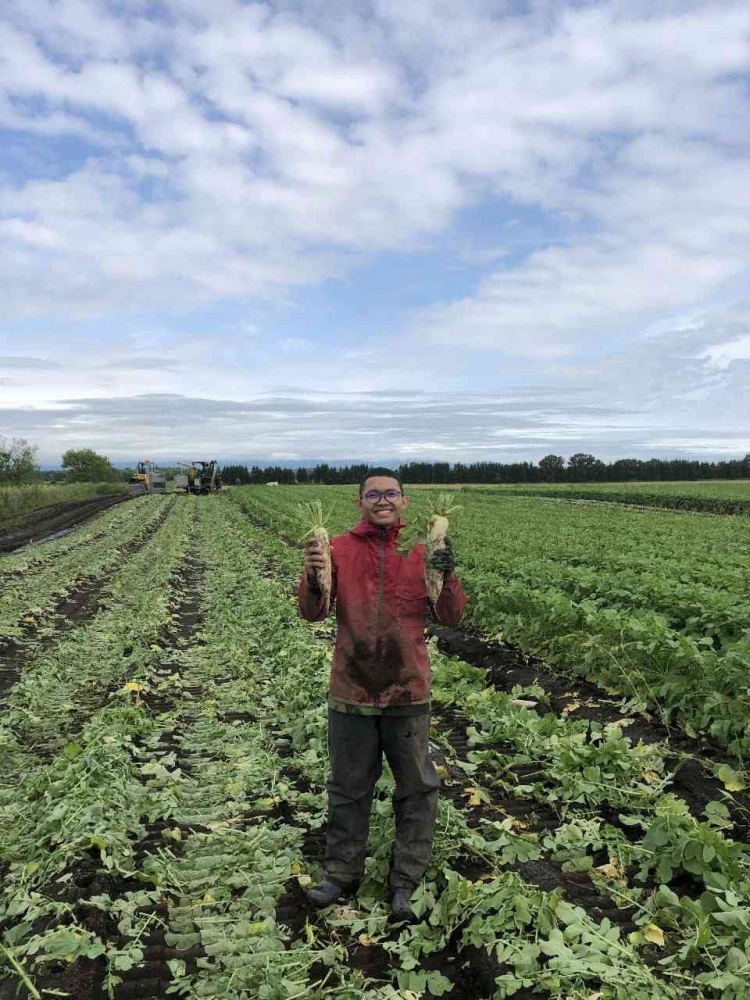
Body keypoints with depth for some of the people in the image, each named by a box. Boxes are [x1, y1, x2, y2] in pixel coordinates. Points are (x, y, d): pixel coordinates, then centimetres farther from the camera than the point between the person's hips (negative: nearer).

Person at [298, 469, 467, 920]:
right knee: (349, 789, 16)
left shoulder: (423, 551, -3)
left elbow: (450, 617, -4)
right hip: (352, 691, 0)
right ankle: (342, 874, 35)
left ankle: (406, 882, 30)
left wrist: (448, 575, -22)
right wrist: (312, 577, -28)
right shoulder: (340, 549, -3)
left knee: (418, 789, 11)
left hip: (408, 691, 0)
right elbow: (313, 613, -8)